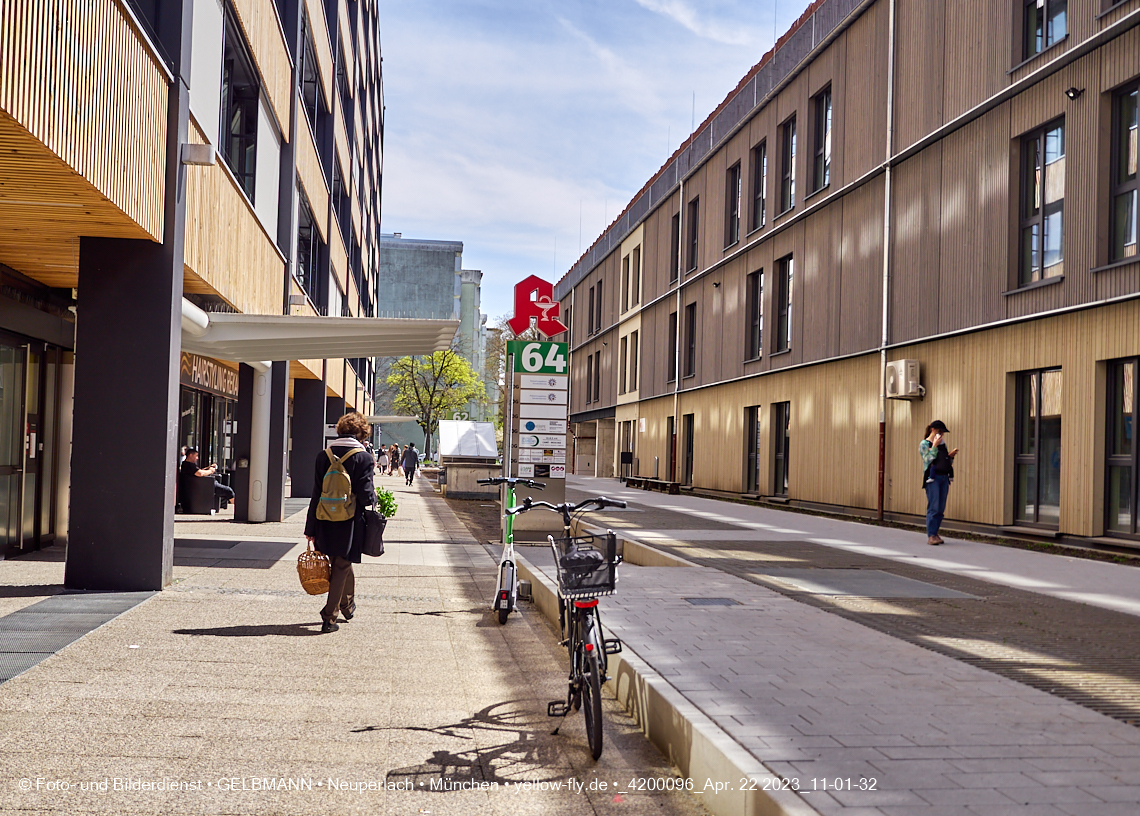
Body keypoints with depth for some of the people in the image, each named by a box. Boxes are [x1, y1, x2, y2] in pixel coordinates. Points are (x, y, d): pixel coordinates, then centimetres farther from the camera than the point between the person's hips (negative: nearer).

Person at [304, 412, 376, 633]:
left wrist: (311, 529, 4)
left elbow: (316, 493, 0)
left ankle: (348, 606, 40)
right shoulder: (364, 458, -11)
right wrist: (374, 497, 9)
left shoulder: (324, 456, -1)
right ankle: (329, 618, 5)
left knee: (342, 565, 23)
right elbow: (366, 497, -16)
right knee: (341, 569, 6)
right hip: (349, 527, -4)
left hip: (326, 525, 4)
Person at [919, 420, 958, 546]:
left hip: (944, 478, 6)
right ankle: (931, 536, -9)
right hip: (932, 478, -6)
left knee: (941, 508, 5)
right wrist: (934, 446, -14)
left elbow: (947, 463, 22)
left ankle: (935, 534, 12)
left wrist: (951, 456, 3)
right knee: (933, 508, -11)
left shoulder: (942, 444, 18)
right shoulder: (924, 444, 1)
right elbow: (928, 460, -13)